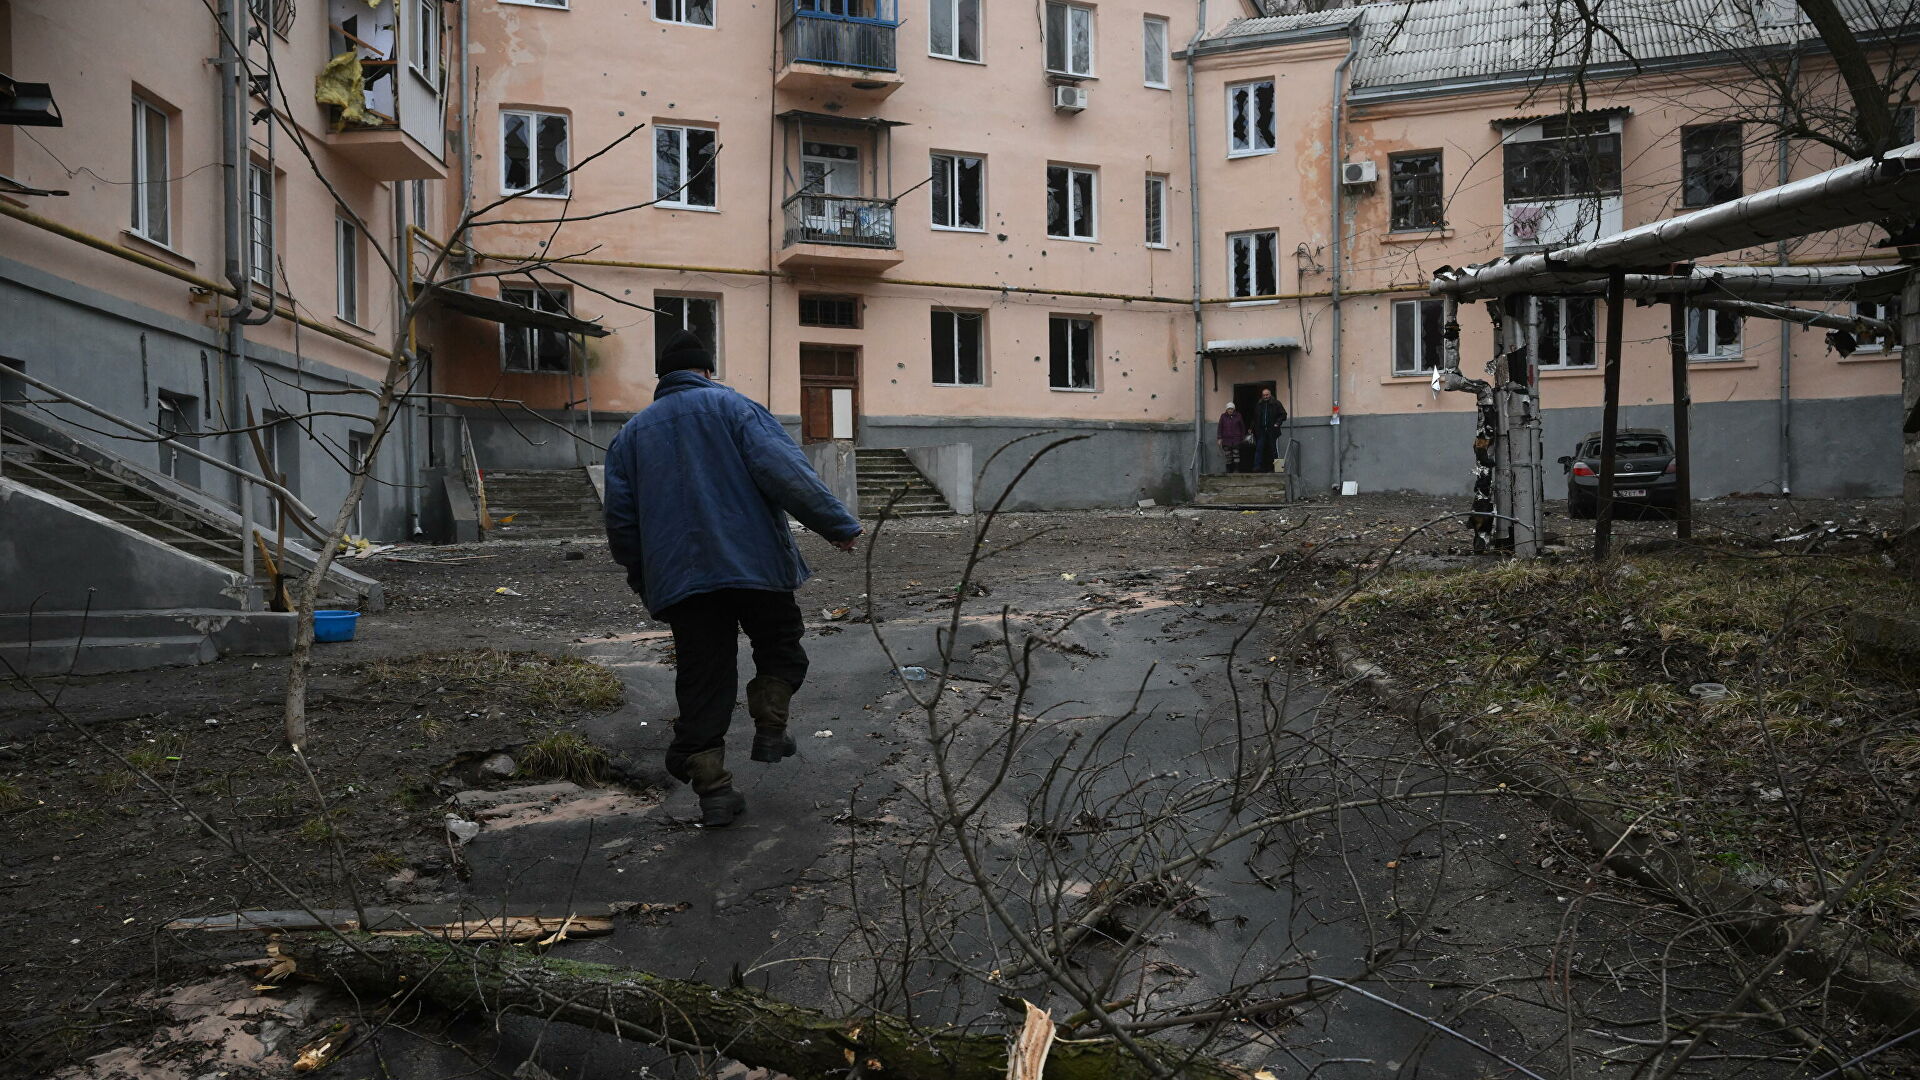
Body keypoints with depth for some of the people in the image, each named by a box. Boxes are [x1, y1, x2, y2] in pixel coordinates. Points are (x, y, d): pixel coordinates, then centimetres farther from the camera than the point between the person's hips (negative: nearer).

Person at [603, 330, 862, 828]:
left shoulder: (632, 432, 15)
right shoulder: (732, 406, 2)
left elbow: (619, 520, 13)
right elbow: (785, 472, -13)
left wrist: (645, 582, 22)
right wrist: (840, 525, -11)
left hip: (679, 579, 3)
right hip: (756, 562, -3)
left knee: (702, 682, 6)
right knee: (780, 649, 21)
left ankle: (713, 790, 5)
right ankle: (770, 730, 9)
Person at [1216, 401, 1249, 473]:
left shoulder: (1238, 416, 5)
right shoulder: (1223, 416, 5)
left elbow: (1242, 427, 12)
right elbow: (1219, 427, 6)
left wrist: (1242, 437, 10)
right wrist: (1219, 438, 1)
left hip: (1236, 440, -1)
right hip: (1226, 440, 1)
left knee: (1236, 454, -4)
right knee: (1228, 456, 1)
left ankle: (1236, 469, 1)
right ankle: (1228, 470, 8)